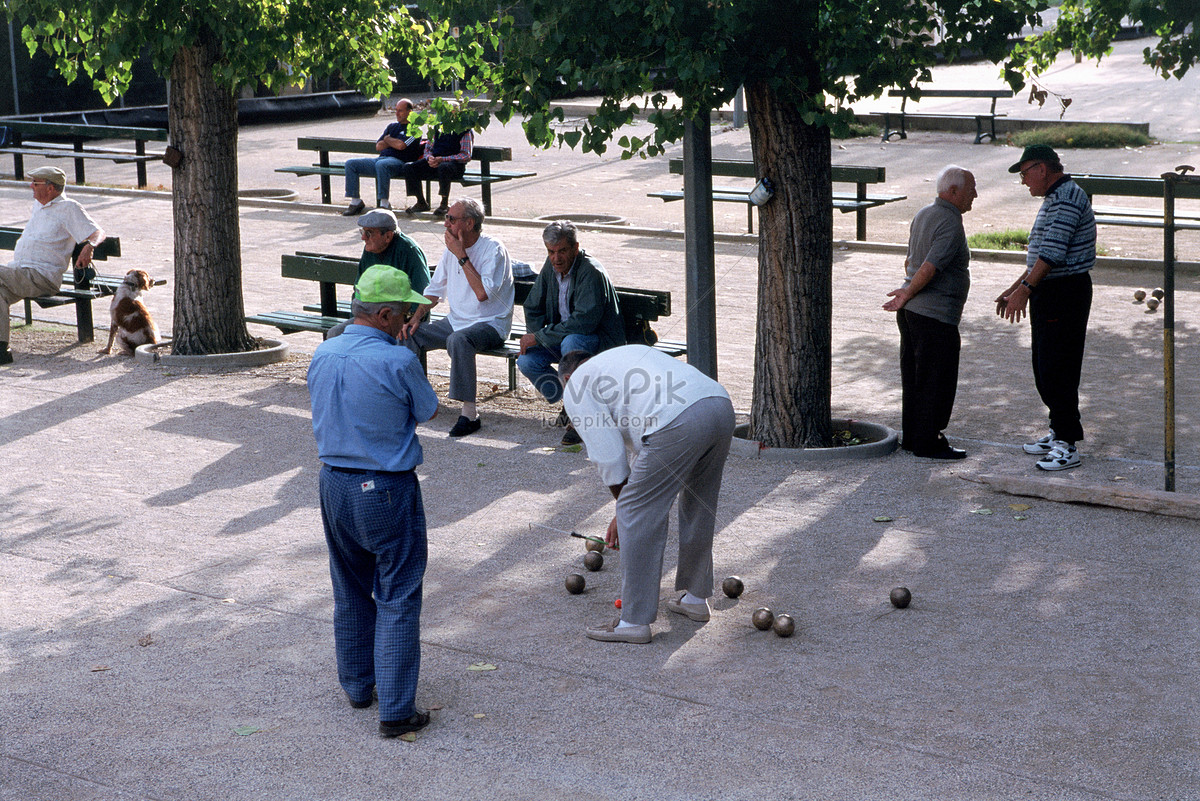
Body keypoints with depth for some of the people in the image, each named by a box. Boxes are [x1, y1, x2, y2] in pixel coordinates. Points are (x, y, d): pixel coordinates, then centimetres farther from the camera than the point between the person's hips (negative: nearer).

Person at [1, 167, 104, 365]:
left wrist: (89, 246, -28)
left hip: (43, 276, -7)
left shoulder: (68, 208, 1)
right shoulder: (37, 205, 25)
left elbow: (98, 233, -7)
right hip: (19, 269, 7)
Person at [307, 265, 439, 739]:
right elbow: (427, 410, -4)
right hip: (387, 488, -6)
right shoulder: (397, 362, -20)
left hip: (333, 482, 7)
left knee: (350, 592, 21)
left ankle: (357, 685, 35)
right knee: (397, 600, 1)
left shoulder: (322, 355, 0)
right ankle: (396, 712, 2)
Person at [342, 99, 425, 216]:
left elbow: (401, 145, -13)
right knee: (350, 164, -7)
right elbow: (378, 146, 17)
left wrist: (388, 139, 5)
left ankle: (384, 203, -37)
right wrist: (393, 141, 2)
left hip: (399, 161, -8)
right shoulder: (392, 126, 26)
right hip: (382, 157, 8)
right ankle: (355, 202, -9)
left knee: (381, 164, -42)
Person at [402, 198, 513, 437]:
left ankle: (469, 414, -34)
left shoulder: (493, 250, -14)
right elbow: (435, 290, 17)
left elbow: (482, 293, -27)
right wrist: (416, 317, 0)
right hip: (455, 320, 7)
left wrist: (461, 256, -22)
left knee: (459, 340, -38)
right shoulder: (452, 247, 9)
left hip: (490, 324, -7)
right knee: (408, 334, -10)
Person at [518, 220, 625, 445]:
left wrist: (540, 336, -27)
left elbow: (585, 321, -33)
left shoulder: (591, 272, -23)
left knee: (571, 342, -39)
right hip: (564, 337, 8)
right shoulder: (551, 267, 2)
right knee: (526, 360, -16)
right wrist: (533, 337, -8)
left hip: (601, 341, -7)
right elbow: (532, 308, 13)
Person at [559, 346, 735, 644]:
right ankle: (696, 597, 41)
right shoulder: (624, 353, 40)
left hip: (680, 424, -8)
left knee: (638, 515, 5)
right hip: (721, 406, 8)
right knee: (699, 507, 26)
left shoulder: (576, 389, 16)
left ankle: (635, 620, 9)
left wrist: (624, 511, 24)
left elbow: (609, 456, 9)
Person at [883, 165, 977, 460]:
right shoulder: (951, 224, -17)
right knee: (936, 381, -1)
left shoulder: (923, 215, 12)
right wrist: (907, 295, -10)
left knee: (914, 377, 15)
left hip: (911, 312, 9)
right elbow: (929, 268, -22)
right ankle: (927, 443, 4)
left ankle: (913, 436, 23)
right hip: (935, 314, -9)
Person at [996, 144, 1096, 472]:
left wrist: (1024, 290, -25)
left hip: (1065, 294, -11)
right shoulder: (1055, 198, 18)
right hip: (1049, 294, 11)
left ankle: (1068, 445, -6)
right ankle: (1059, 433, 25)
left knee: (1057, 371, -9)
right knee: (1044, 368, 15)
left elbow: (1052, 253, -24)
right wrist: (1014, 288, 22)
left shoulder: (1066, 198, -16)